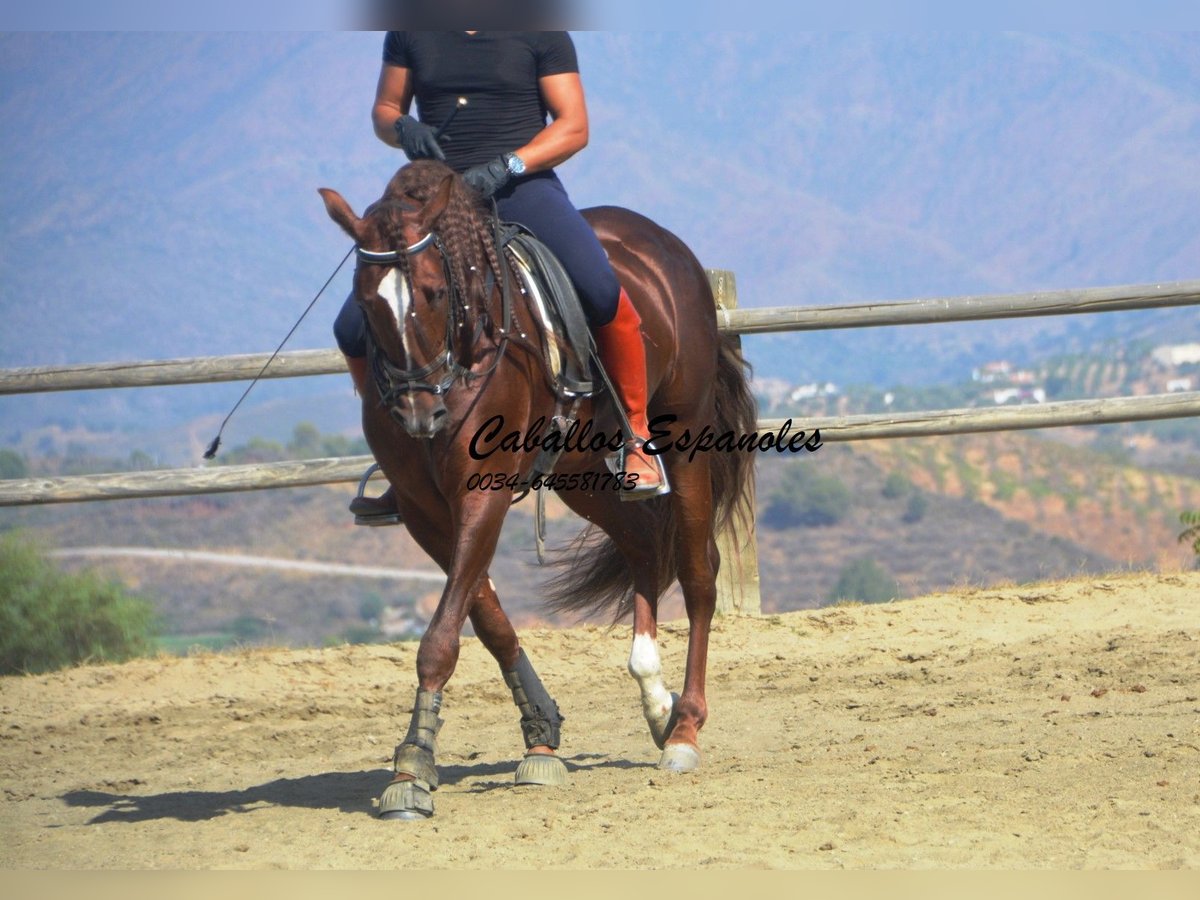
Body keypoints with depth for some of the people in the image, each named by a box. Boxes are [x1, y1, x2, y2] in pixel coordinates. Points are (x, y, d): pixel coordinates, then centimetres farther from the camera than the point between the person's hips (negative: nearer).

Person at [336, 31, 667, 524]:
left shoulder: (540, 33, 2)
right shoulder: (411, 32, 11)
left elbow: (574, 127, -1)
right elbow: (383, 110, 18)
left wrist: (507, 166, -16)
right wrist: (402, 129, -7)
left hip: (523, 188, -4)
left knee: (605, 295, -30)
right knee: (354, 327, -8)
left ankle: (638, 440, -10)